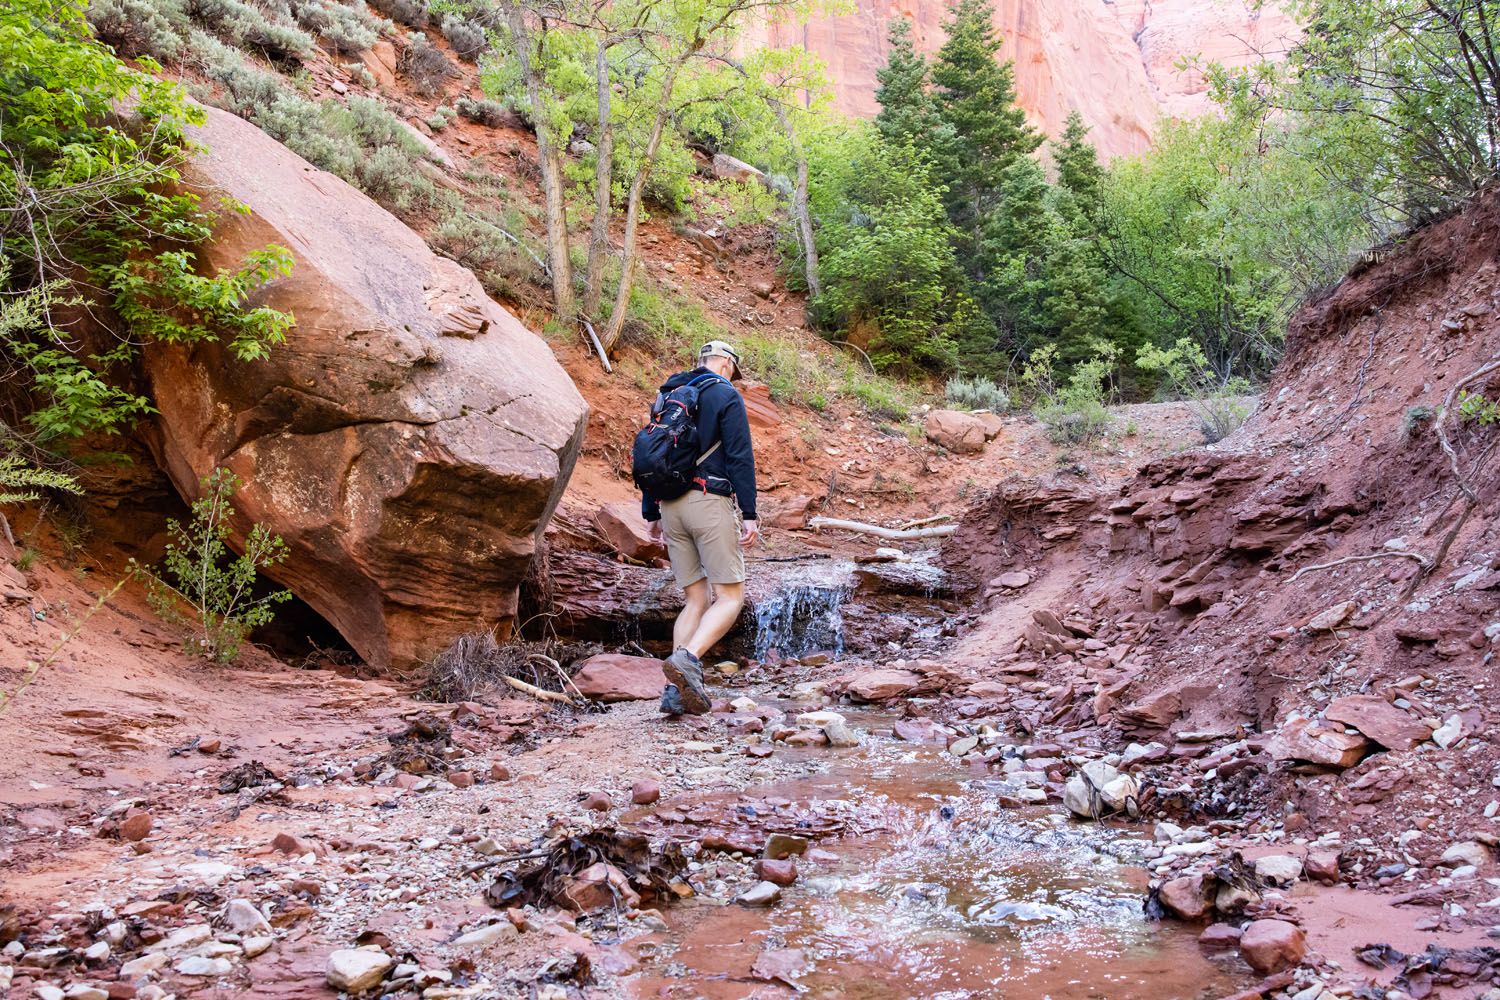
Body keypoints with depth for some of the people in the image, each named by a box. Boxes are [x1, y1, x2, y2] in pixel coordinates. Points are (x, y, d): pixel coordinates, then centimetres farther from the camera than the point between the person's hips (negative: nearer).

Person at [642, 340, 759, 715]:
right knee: (730, 598, -3)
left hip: (671, 505, 7)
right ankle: (686, 660, -26)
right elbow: (740, 456, -10)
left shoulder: (668, 395, 18)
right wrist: (749, 514, -12)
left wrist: (651, 514, 22)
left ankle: (678, 690, -2)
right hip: (710, 502, -7)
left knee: (697, 600, 9)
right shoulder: (726, 395, -2)